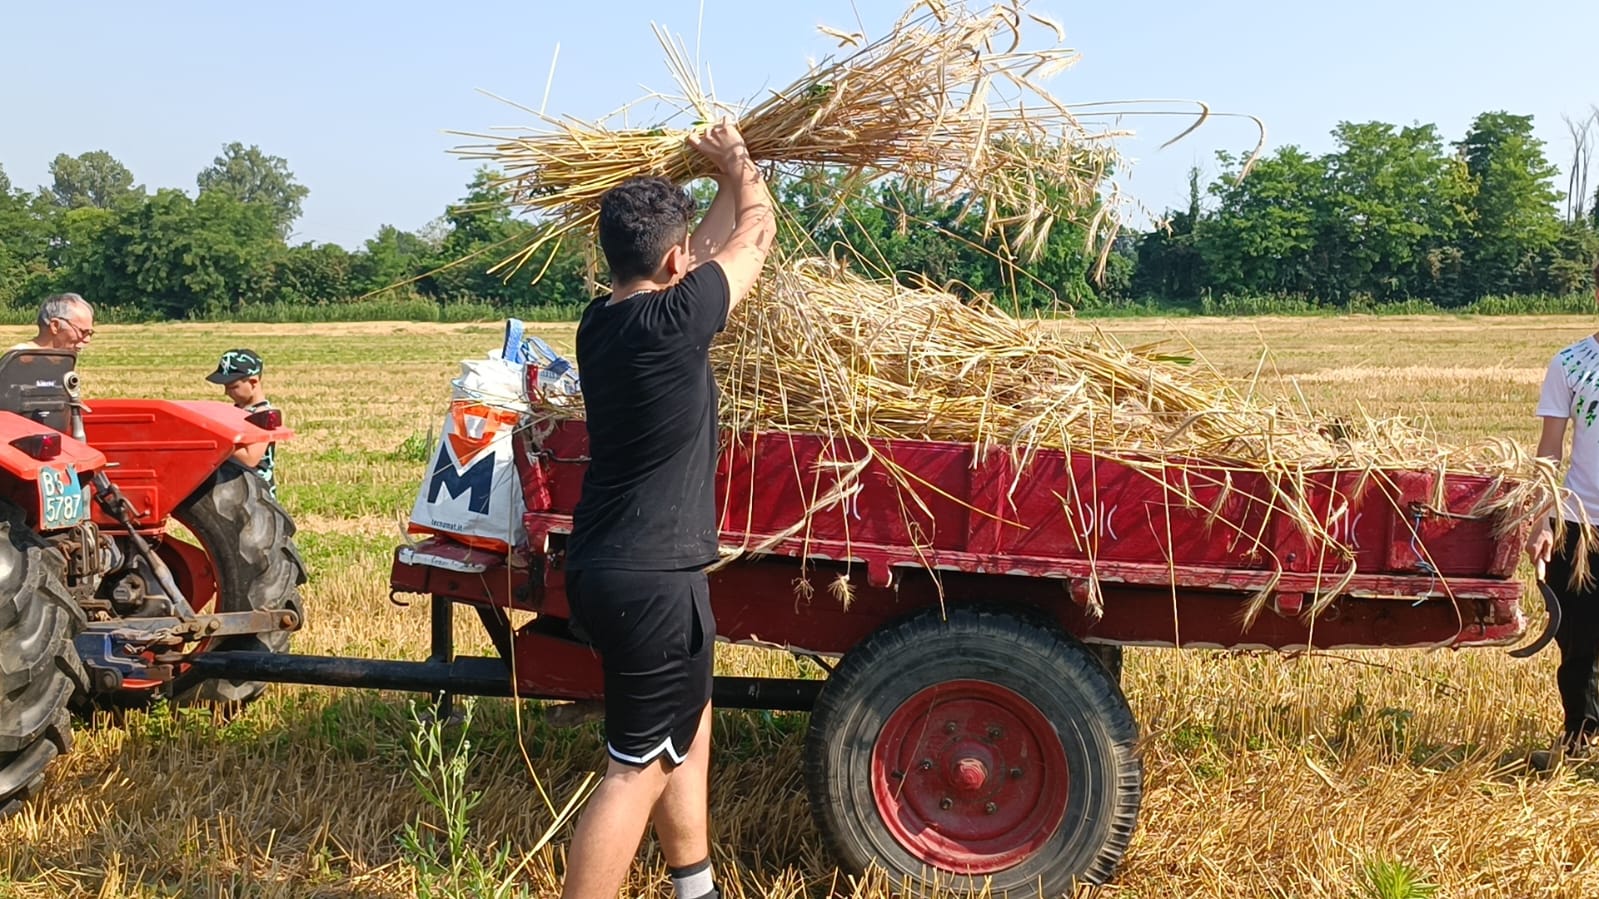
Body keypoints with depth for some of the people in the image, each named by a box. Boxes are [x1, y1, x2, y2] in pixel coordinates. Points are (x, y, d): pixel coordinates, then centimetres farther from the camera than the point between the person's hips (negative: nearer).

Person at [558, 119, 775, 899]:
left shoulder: (601, 321, 4)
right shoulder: (673, 320, -19)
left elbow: (708, 248, 21)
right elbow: (757, 234, -2)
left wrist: (726, 184, 30)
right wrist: (738, 161, 15)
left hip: (604, 568, 10)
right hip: (650, 578, -9)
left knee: (688, 725, 24)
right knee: (640, 768, 1)